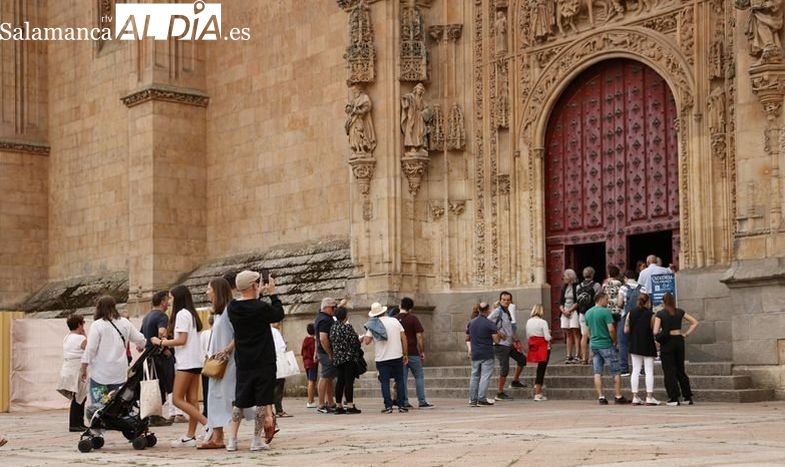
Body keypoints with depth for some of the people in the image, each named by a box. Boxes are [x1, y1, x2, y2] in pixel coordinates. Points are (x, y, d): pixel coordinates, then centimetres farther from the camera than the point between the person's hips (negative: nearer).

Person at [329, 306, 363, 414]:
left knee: (340, 381, 10)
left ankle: (339, 406, 12)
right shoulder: (347, 326, -13)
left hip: (337, 358, 7)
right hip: (349, 357, -7)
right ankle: (350, 406, -10)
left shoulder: (333, 327, 10)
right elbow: (354, 341, -15)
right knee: (349, 381, -7)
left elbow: (331, 341, 14)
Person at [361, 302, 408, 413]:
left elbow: (367, 341, -11)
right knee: (400, 381, 8)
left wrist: (364, 337, 13)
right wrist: (405, 354, 8)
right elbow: (403, 338, 2)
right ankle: (401, 406, 6)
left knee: (385, 382, 3)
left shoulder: (373, 325, -3)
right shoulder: (395, 321, 3)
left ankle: (388, 406, -3)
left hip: (382, 358, -1)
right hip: (397, 357, 2)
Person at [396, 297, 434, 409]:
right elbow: (420, 336, -8)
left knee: (402, 378, 6)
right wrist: (422, 351, -1)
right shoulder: (413, 319, -6)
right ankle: (422, 402, 1)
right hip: (412, 352, -3)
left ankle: (404, 403, 5)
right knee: (419, 376, 5)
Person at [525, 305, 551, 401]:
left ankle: (539, 391, 18)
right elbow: (547, 337, -16)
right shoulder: (543, 322, -14)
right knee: (541, 369, 1)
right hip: (543, 347, -6)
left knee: (540, 369, 18)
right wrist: (548, 333, 3)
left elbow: (527, 338, 8)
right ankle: (537, 394, 1)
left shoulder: (528, 322, 4)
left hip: (533, 347, 6)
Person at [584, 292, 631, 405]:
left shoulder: (588, 313, 10)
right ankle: (618, 396, 4)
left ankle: (601, 397, 3)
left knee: (597, 373, 5)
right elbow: (611, 329, -17)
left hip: (594, 345, 6)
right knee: (616, 372, 3)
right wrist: (614, 341, -3)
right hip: (606, 345, -6)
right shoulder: (605, 311, -12)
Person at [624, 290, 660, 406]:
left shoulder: (630, 313, 0)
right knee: (649, 371, 1)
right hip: (648, 346, -4)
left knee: (635, 371, 8)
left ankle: (635, 397, 7)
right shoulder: (650, 315, -11)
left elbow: (626, 330, 0)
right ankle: (649, 397, -1)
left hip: (635, 346, 4)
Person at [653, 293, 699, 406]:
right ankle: (688, 397, 15)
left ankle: (674, 398, -1)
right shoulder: (680, 312, 5)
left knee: (669, 371, 2)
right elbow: (695, 322, 5)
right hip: (679, 340, 4)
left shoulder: (660, 314, -7)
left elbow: (655, 332, -14)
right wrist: (686, 334, 6)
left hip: (666, 342, -4)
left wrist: (657, 334, 8)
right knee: (680, 370, 15)